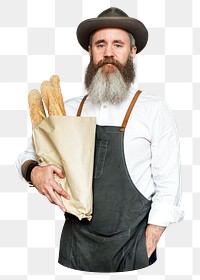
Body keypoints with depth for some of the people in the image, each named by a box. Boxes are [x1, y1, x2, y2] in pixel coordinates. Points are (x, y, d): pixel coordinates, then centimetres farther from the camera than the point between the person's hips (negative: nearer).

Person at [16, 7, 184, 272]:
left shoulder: (154, 110, -5)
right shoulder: (69, 109, 5)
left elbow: (168, 189, -6)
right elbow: (28, 156, 12)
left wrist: (145, 252, -10)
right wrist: (34, 172, -11)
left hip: (131, 248, -3)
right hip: (74, 244, 3)